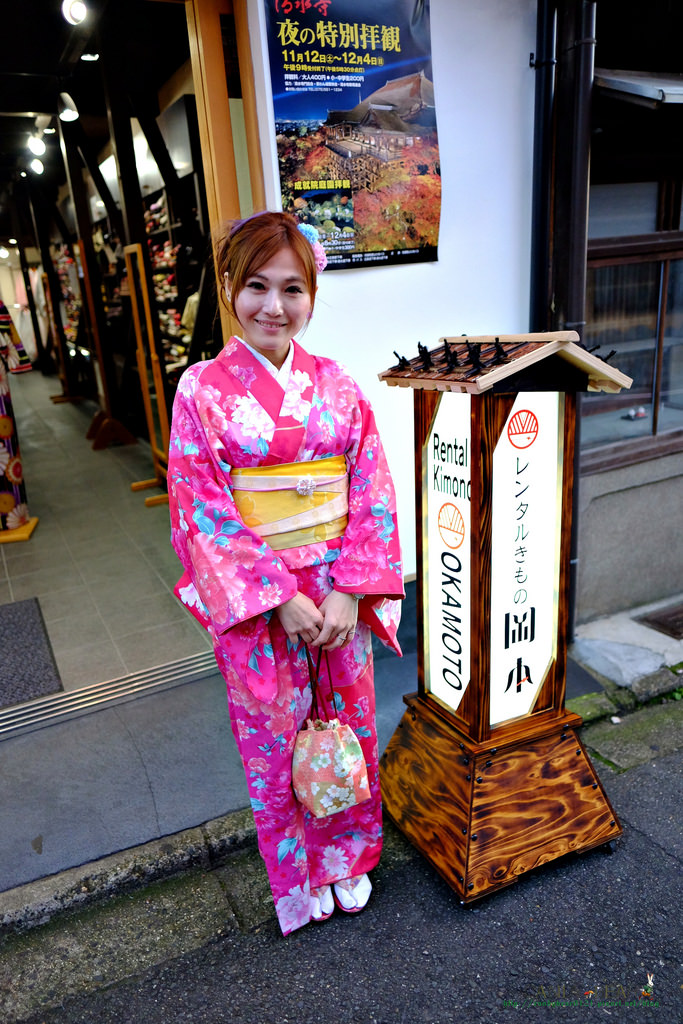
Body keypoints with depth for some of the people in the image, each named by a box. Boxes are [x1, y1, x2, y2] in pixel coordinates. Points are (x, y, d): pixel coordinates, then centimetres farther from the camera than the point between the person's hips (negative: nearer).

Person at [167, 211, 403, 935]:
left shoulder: (337, 387, 0)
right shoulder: (203, 389, -8)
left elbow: (371, 493, -2)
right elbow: (202, 509, -12)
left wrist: (350, 591, -13)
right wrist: (280, 597, -16)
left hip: (341, 595, 3)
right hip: (253, 600, -2)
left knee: (349, 724, 18)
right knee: (274, 740, 14)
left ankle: (346, 860, 45)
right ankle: (295, 879, 41)